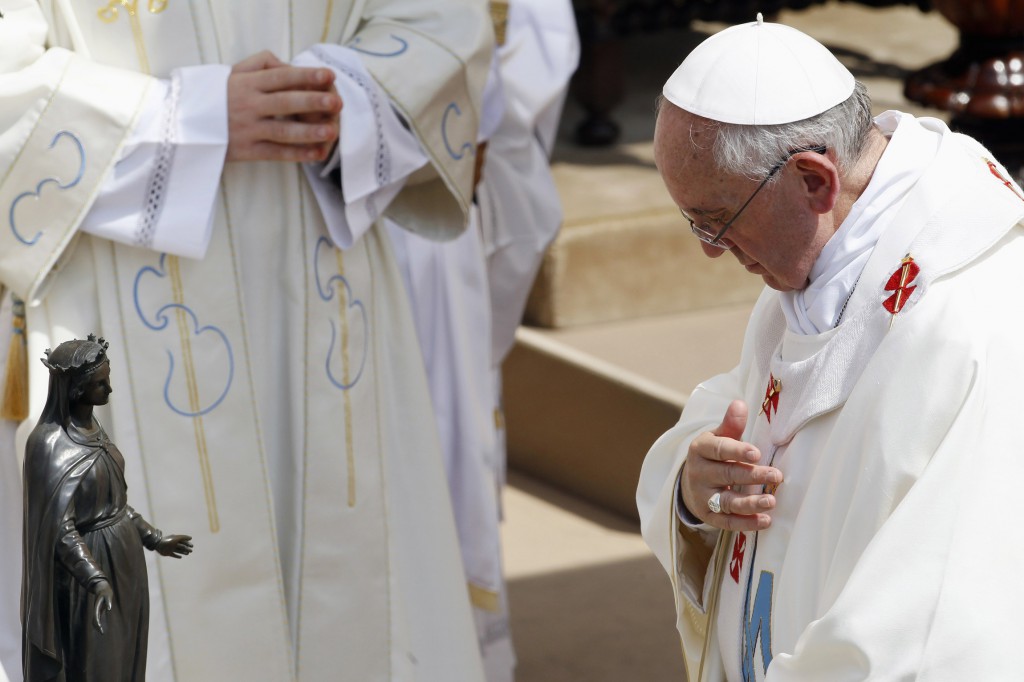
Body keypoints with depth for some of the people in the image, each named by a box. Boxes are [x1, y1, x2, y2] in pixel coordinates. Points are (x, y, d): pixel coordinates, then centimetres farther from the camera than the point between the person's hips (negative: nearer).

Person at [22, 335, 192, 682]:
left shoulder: (92, 427, 5)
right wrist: (96, 580, -36)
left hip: (124, 559, 9)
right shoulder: (52, 444, -22)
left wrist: (154, 539, 20)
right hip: (92, 564, -9)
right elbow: (59, 526, -26)